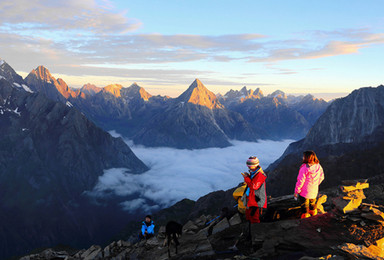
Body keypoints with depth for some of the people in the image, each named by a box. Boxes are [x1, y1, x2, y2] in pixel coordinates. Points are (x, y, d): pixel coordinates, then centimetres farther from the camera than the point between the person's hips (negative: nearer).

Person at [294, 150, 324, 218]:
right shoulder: (318, 166, -7)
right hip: (314, 191, 6)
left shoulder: (304, 168, -26)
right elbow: (321, 177, 6)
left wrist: (296, 191, -10)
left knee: (305, 207, 9)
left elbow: (300, 181, -21)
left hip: (304, 192, -6)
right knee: (312, 204, 27)